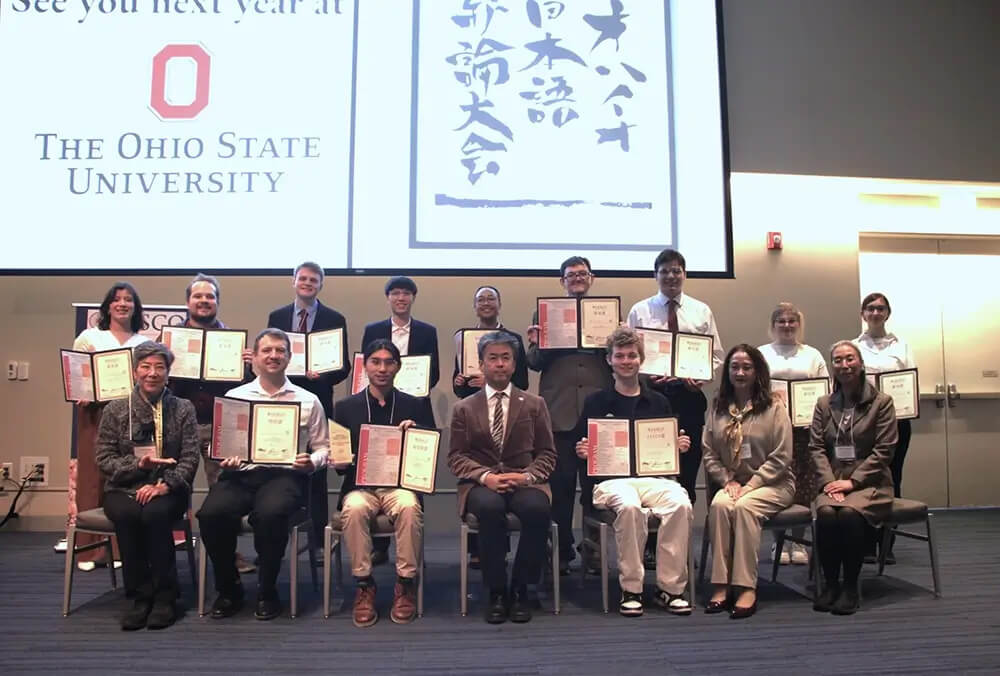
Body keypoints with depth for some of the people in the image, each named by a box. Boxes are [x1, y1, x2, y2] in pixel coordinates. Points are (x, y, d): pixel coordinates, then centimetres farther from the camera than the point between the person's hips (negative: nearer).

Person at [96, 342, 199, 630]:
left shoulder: (183, 409, 6)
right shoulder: (115, 410, 8)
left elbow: (190, 458, -1)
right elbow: (104, 459, 5)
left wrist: (165, 485, -17)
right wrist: (137, 464, -14)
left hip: (168, 489, -1)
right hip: (124, 489, 1)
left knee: (154, 514, -33)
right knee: (126, 515, -32)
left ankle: (165, 596, -17)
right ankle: (141, 595, -16)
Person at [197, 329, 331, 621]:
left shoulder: (308, 400, 12)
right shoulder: (234, 396, 15)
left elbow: (323, 447, 13)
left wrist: (312, 462, -8)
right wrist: (224, 459, -7)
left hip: (285, 475, -2)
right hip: (241, 474, 2)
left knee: (270, 513, -35)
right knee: (210, 513, -28)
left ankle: (267, 591, -9)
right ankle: (228, 589, -1)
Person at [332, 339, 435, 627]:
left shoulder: (414, 406, 11)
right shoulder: (346, 407, 12)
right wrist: (339, 461, -10)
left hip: (400, 484, 0)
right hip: (360, 485, 1)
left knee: (409, 507, -34)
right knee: (354, 509, -33)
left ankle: (405, 584, -16)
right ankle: (364, 585, -16)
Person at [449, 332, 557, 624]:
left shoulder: (534, 404, 12)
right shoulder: (464, 408, 11)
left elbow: (547, 454, 9)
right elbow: (456, 457, 5)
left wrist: (527, 475, -12)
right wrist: (485, 476, -14)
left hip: (524, 481, 1)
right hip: (481, 484, 0)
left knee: (538, 508, -34)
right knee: (490, 507, -36)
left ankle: (519, 589, -14)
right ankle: (496, 591, -17)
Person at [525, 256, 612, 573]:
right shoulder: (544, 312, 9)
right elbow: (535, 363, 3)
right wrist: (535, 345, -16)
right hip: (560, 410, -1)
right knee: (560, 485, 5)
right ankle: (561, 552, 17)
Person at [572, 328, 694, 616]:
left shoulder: (658, 402, 18)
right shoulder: (596, 402, 11)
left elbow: (670, 448, 20)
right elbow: (580, 447, 11)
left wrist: (680, 447, -2)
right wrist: (581, 451, -12)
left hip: (654, 477, 2)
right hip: (611, 480, -2)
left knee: (681, 504, -30)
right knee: (629, 506, -36)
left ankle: (670, 588, -16)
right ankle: (631, 589, -19)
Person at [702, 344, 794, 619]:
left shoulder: (774, 408, -3)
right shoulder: (718, 407, 7)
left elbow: (781, 458, -8)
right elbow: (709, 453, 7)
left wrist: (750, 486, -15)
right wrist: (728, 481, -8)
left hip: (772, 484, -3)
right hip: (733, 483, 3)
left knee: (744, 507, -33)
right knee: (719, 505, -29)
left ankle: (747, 588, -27)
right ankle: (721, 586, -26)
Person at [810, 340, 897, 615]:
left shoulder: (881, 402, 2)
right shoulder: (824, 404, 12)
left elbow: (883, 450, -5)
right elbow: (816, 447, 5)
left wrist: (852, 481, -13)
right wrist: (829, 481, -11)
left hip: (869, 483, -2)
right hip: (833, 481, 2)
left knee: (850, 513, -33)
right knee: (826, 513, -30)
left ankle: (850, 586, -15)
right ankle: (830, 583, -13)